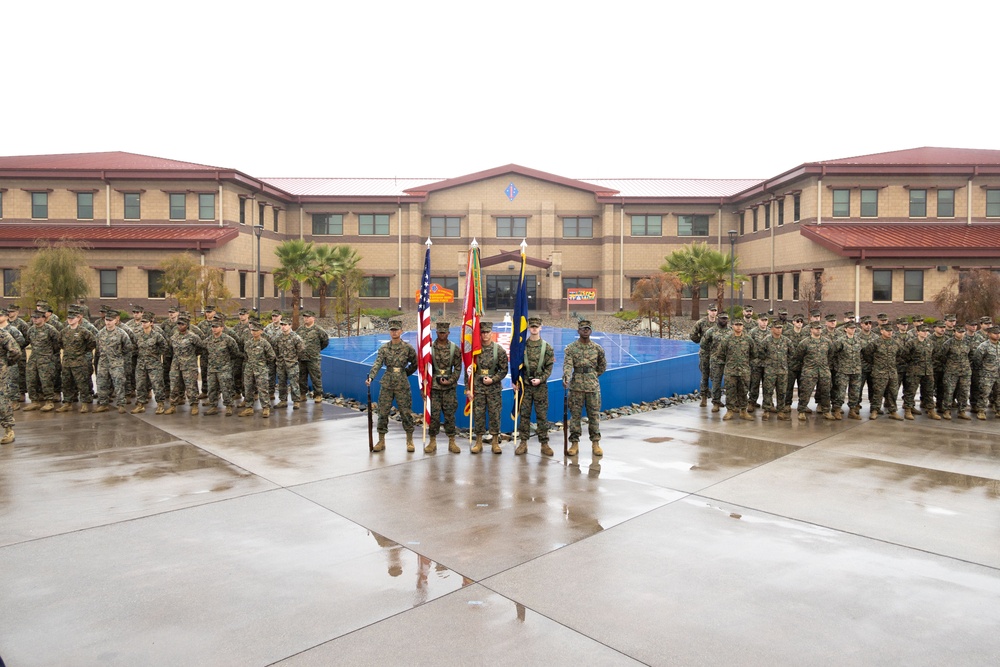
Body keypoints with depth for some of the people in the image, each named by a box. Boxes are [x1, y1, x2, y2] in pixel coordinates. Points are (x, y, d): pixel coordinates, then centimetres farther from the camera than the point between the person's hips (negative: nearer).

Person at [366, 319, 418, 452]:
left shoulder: (408, 348, -2)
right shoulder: (384, 348, 0)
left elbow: (415, 364, 9)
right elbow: (377, 364, -12)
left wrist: (404, 374, 6)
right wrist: (370, 377, -27)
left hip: (402, 385, -1)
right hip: (386, 385, 2)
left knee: (406, 412, 3)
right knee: (383, 412, 5)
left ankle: (409, 441, 17)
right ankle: (381, 441, 16)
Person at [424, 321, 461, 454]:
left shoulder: (455, 349, 2)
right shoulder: (429, 347, 0)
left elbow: (458, 368, 3)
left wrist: (450, 381, -8)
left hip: (449, 387, 1)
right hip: (433, 387, 0)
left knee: (450, 414, 5)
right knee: (433, 414, 3)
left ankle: (452, 442, 14)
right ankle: (433, 441, 14)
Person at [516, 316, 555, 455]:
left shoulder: (547, 347, 1)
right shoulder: (522, 346, 3)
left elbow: (549, 367, 1)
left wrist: (541, 379, -12)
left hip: (540, 386, -1)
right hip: (525, 385, 1)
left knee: (542, 415, 4)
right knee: (524, 414, 5)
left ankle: (544, 444, 11)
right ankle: (523, 442, 12)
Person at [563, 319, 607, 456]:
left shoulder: (597, 348, 5)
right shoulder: (571, 348, -1)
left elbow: (602, 366, 16)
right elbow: (567, 364, -13)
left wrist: (592, 377, 12)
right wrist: (566, 378, -29)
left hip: (593, 386, 1)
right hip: (576, 387, -1)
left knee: (594, 415, 5)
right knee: (575, 415, 3)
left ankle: (595, 443, 15)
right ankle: (574, 443, 11)